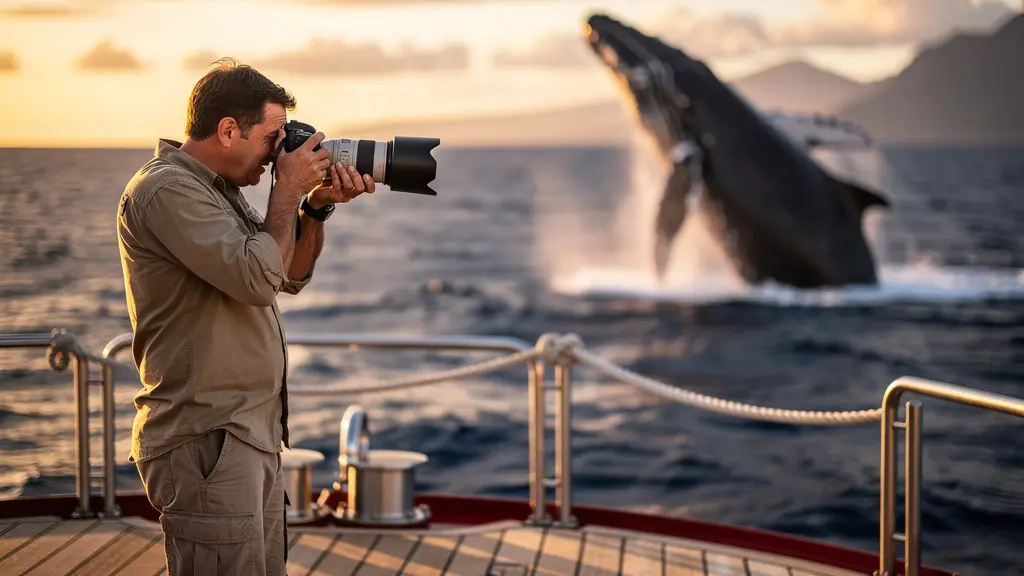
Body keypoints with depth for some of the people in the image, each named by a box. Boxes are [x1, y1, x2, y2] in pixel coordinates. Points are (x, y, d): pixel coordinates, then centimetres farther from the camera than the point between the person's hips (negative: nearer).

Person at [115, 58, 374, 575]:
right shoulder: (166, 190, -15)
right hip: (206, 441, -10)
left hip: (254, 437, 10)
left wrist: (317, 206, 4)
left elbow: (290, 276, 20)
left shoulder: (220, 189, 16)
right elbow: (258, 278, -23)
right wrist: (289, 189, -10)